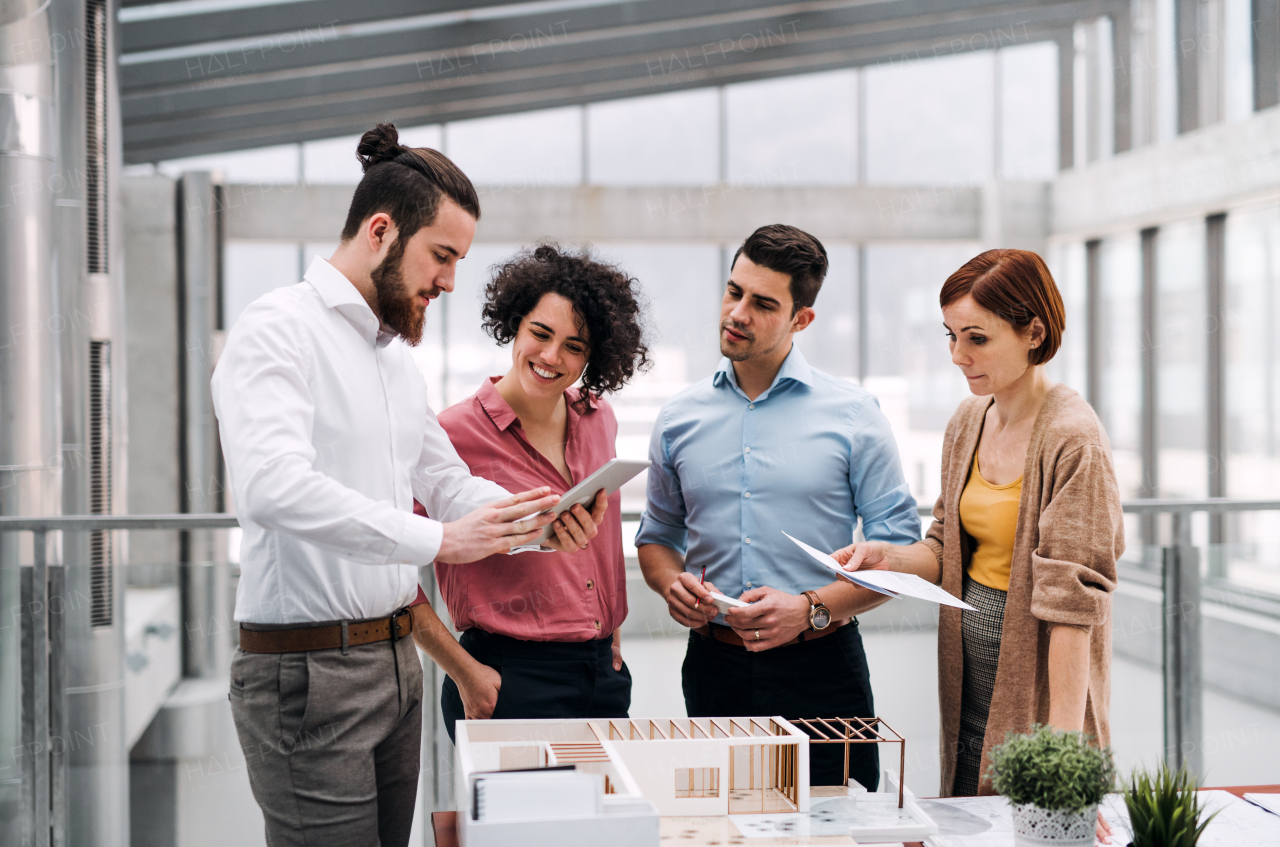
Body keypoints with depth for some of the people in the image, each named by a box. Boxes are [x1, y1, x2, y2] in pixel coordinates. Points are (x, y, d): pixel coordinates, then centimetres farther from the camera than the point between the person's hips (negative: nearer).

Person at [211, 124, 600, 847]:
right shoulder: (279, 329, -12)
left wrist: (538, 519, 0)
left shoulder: (397, 356, 18)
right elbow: (274, 487, -28)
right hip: (308, 671, -9)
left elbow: (449, 483, 21)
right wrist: (437, 539, -29)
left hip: (396, 657, 9)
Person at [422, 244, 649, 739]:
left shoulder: (597, 419, 7)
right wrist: (464, 673, -12)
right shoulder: (457, 433, -12)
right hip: (511, 679, -6)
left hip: (605, 674, 6)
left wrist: (613, 634, 16)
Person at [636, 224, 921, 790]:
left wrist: (811, 609, -16)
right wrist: (671, 584, -3)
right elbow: (658, 536, 19)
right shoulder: (680, 418, 8)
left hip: (820, 666, -2)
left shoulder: (852, 415, -2)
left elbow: (899, 552, -3)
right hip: (714, 668, 2)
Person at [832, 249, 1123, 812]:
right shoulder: (968, 423, 6)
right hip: (970, 692, 7)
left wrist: (1063, 751, -24)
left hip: (1039, 697, -7)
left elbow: (1071, 602, -22)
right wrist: (890, 557, -6)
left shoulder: (1072, 439, -18)